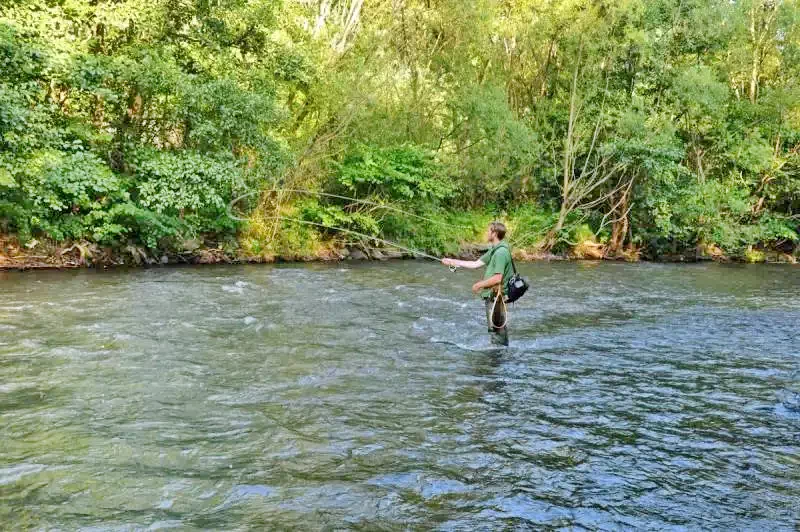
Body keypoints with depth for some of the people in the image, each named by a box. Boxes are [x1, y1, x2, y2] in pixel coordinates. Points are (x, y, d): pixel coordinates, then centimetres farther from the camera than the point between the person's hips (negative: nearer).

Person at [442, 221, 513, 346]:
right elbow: (476, 264, 15)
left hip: (495, 295, -10)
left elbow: (497, 279, -25)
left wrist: (479, 285, -12)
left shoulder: (501, 252, -20)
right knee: (499, 326, 18)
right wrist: (453, 262, 13)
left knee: (495, 328, -3)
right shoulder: (494, 250, 12)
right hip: (492, 295, 10)